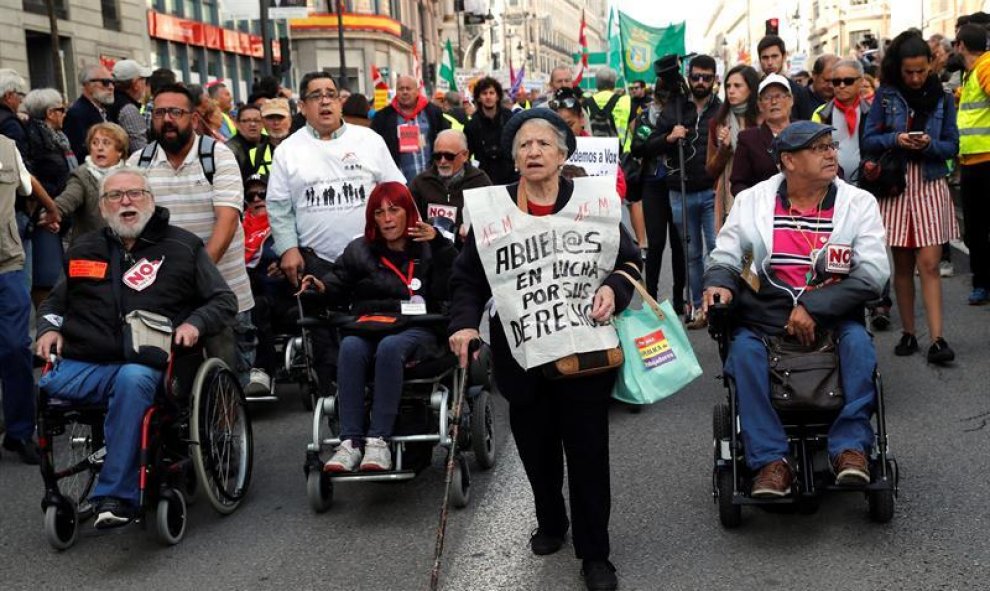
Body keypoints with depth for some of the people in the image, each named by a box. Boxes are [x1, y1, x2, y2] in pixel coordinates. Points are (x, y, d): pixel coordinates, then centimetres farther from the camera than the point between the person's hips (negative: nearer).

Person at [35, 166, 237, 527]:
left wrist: (195, 323, -8)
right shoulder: (84, 250, 23)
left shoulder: (183, 247, 13)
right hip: (80, 365, 3)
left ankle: (115, 494, -32)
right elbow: (54, 302, 34)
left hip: (145, 364, -3)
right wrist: (49, 328, 11)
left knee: (133, 379, -38)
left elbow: (224, 300, 12)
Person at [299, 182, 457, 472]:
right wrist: (321, 286, -4)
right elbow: (338, 288, 18)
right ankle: (350, 441, -38)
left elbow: (448, 291, -1)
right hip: (368, 327, 2)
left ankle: (379, 440, -38)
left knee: (390, 346, -36)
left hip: (415, 331, -2)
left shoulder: (427, 250, 15)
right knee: (350, 347, -33)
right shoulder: (359, 250, 22)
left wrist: (439, 244, -8)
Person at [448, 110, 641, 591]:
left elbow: (630, 260, 7)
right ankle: (550, 522, 42)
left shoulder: (593, 200, -1)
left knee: (588, 449, 3)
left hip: (585, 348, -1)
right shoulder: (490, 208, 0)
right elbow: (468, 277, 2)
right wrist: (464, 323, -14)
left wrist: (613, 289, -13)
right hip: (521, 352, 1)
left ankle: (594, 551, 19)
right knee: (535, 446, 14)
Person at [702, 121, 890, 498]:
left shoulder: (859, 202, 2)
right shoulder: (753, 200, 5)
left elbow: (873, 273, -6)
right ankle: (771, 460, -26)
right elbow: (726, 258, 10)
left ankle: (850, 446, -23)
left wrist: (813, 308, -16)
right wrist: (718, 284, -15)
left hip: (834, 315, 0)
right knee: (743, 351, -29)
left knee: (858, 342, -31)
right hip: (766, 315, 1)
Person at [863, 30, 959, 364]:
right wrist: (895, 139, -17)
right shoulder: (885, 96, 2)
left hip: (930, 186, 0)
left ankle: (937, 340, -9)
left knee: (929, 264, -8)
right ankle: (908, 333, 17)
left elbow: (952, 146, 5)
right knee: (902, 266, 7)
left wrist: (930, 144, -15)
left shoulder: (942, 98, 5)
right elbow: (868, 141, 1)